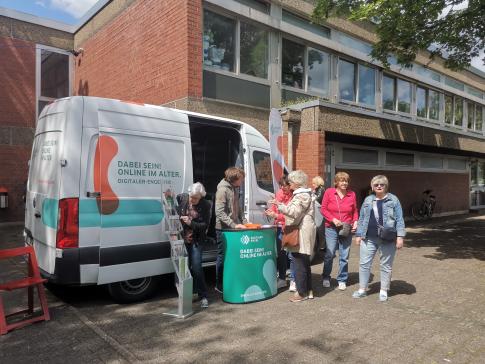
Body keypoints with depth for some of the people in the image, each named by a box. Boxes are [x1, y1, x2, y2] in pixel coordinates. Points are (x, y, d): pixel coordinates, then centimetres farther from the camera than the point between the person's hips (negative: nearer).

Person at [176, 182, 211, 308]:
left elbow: (205, 225, -9)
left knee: (196, 268, -5)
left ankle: (203, 297, 10)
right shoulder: (182, 198, -3)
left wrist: (191, 223, -20)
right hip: (182, 239, 2)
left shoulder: (206, 205, -8)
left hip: (196, 241, -2)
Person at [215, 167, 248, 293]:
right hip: (223, 229, -7)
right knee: (223, 256, 2)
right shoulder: (222, 190, -16)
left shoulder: (235, 188, 11)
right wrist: (234, 225, -24)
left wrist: (244, 221, 9)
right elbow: (220, 213, -21)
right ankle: (220, 285, 14)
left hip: (234, 227, 8)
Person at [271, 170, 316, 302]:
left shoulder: (302, 195, -13)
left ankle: (301, 292, 2)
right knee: (304, 263, 15)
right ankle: (308, 291, 23)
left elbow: (294, 212, -25)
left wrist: (279, 205, -23)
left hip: (301, 233, -11)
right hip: (301, 232, 11)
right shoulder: (301, 194, 20)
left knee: (299, 263, -6)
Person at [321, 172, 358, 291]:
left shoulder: (352, 194, 4)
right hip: (331, 228, -2)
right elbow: (323, 209, -1)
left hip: (346, 229, 2)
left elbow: (355, 211, 12)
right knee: (329, 254, 1)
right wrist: (333, 219, -12)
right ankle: (326, 278, 22)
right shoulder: (329, 192, -2)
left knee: (344, 256, 5)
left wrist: (355, 222, -4)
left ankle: (342, 280, 22)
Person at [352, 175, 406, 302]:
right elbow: (362, 219, 12)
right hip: (369, 238, 3)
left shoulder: (393, 200, 0)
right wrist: (359, 234, 9)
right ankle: (362, 289, 18)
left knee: (386, 265, 8)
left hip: (387, 239, -3)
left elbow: (399, 219, -4)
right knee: (364, 263, 6)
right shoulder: (368, 200, 10)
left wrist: (400, 236, -10)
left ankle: (384, 291, 22)